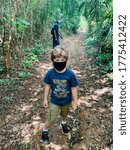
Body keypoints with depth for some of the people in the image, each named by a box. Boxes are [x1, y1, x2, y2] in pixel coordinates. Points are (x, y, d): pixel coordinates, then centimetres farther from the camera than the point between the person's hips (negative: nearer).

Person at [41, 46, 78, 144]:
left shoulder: (70, 74, -24)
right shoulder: (50, 73, -20)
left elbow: (74, 88, -14)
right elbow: (47, 86, -7)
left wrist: (75, 101, -7)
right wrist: (45, 99, -1)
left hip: (67, 101, 1)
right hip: (54, 101, -1)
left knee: (65, 115, 28)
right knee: (51, 119, 8)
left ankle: (64, 124, 62)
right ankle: (45, 131, 40)